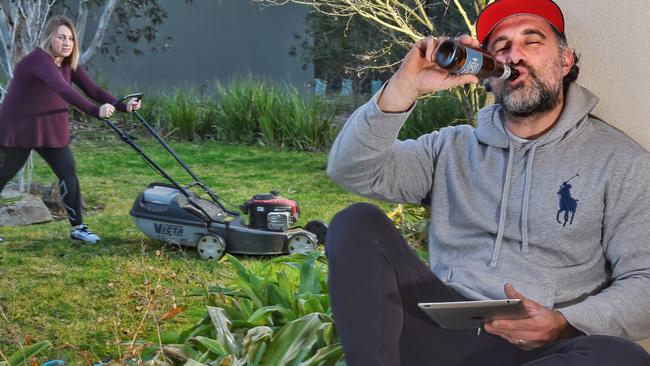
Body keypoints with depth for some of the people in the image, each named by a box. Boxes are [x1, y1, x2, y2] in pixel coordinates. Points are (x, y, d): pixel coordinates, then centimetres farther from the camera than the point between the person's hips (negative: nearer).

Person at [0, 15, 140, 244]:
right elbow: (63, 90, -42)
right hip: (19, 128, -7)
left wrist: (122, 106, -20)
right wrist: (95, 111, -54)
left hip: (52, 129, 7)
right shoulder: (39, 60, -26)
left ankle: (78, 227, 2)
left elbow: (91, 89, -6)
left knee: (68, 172, -3)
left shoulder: (68, 63, 0)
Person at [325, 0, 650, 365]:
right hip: (444, 330, 2)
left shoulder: (620, 160, 5)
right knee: (358, 223, -16)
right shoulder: (453, 147, 14)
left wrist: (564, 325, -20)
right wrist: (404, 88, -11)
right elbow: (350, 170, 3)